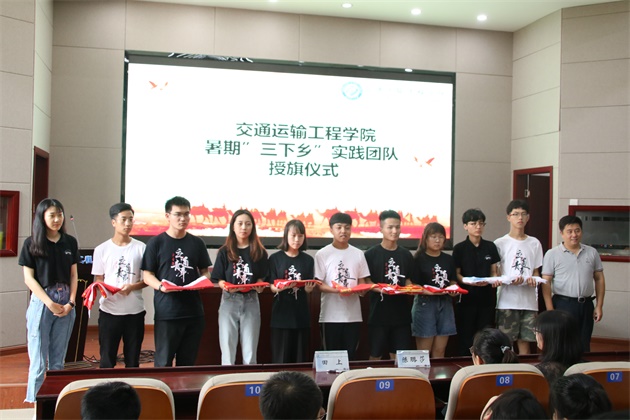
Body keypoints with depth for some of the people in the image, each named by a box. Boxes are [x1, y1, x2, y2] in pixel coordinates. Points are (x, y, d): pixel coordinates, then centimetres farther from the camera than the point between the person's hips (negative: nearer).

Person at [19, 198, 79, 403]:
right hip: (41, 303, -3)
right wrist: (50, 303, -12)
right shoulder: (31, 243, -3)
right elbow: (29, 278, -5)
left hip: (66, 304, 3)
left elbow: (73, 275, 8)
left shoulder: (70, 243, 6)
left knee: (58, 360, 10)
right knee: (39, 361, -1)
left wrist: (71, 302, -5)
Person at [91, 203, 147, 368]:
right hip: (109, 310, 0)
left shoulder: (141, 248, 0)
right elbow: (98, 280, 6)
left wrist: (132, 287, -15)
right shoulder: (102, 249, 2)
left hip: (135, 311, 0)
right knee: (107, 359, 7)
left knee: (133, 360, 10)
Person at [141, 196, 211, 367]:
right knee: (164, 361, 0)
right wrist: (160, 286, -21)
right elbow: (147, 275, -1)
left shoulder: (197, 243, 11)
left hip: (194, 310, 4)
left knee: (188, 361, 11)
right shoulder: (156, 242, 0)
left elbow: (204, 271, 17)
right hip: (166, 312, -3)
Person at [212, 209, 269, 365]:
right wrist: (227, 287, -20)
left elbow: (262, 278, 9)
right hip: (229, 301, -1)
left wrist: (259, 286, -13)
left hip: (251, 302, 1)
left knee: (250, 352, 5)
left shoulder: (259, 252, 5)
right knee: (228, 351, 2)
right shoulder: (225, 251, 2)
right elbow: (218, 279, 0)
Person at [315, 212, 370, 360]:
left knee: (350, 356, 9)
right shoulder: (322, 254, -2)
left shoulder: (358, 254, 8)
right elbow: (319, 284, -4)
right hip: (331, 315, -3)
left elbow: (362, 282, 11)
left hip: (353, 314, 3)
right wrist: (336, 290, -21)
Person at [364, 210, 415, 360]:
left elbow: (408, 281, 16)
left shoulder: (406, 255, 10)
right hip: (379, 313, -3)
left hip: (401, 313, 4)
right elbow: (367, 283, -4)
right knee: (376, 356, 4)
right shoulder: (371, 254, -3)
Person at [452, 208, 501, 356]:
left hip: (487, 297, 3)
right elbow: (456, 275, -2)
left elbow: (493, 271, 13)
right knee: (465, 337, 1)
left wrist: (495, 279, -10)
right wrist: (471, 282, -21)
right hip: (466, 298, -3)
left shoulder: (490, 247, 8)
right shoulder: (459, 248, -1)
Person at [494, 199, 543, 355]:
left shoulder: (535, 243, 12)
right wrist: (511, 281, -19)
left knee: (525, 343, 7)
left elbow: (536, 272, 15)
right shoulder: (500, 243, 0)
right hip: (507, 301, -3)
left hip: (529, 301, 3)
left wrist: (533, 280, -8)